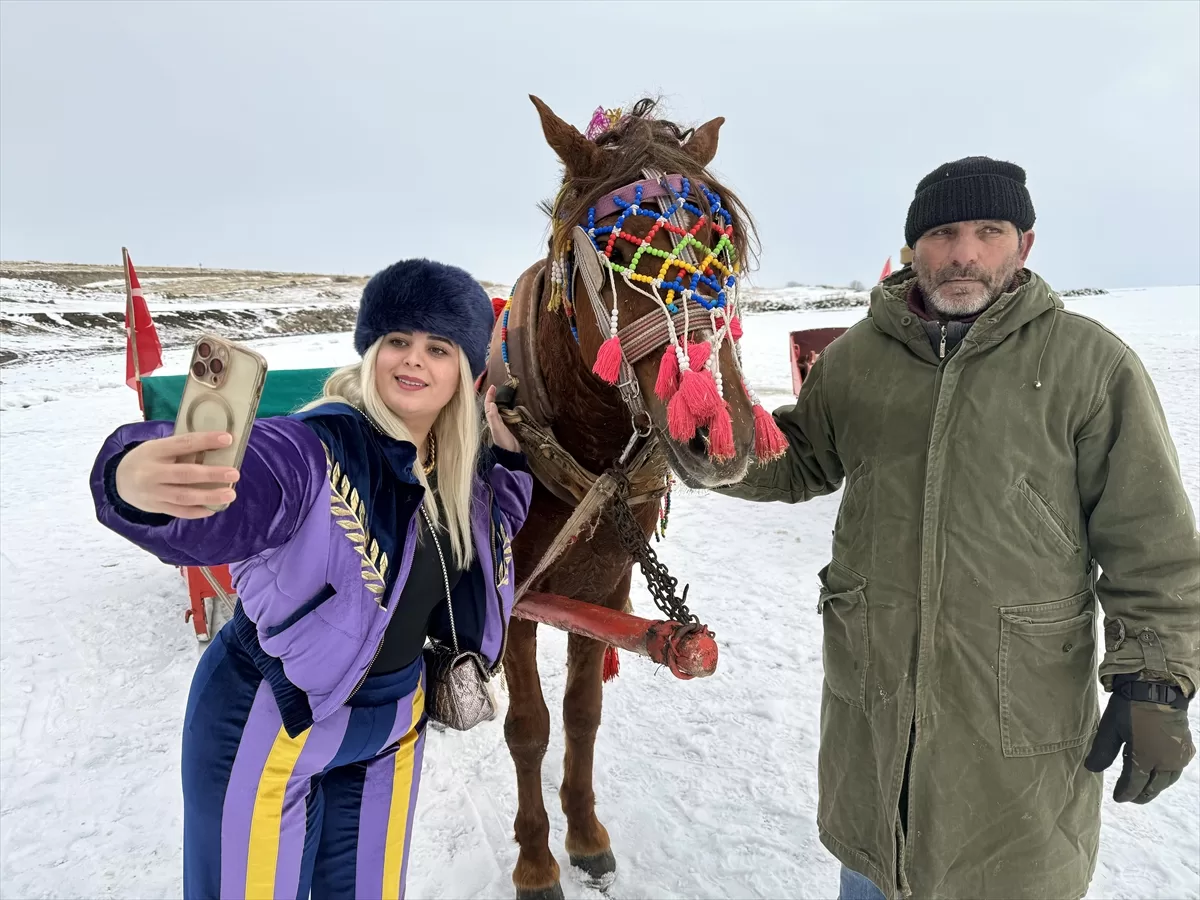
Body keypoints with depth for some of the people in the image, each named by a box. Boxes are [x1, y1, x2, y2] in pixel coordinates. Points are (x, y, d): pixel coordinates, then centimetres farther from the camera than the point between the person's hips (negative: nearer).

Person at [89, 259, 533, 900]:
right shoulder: (312, 449, -27)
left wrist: (511, 454, -5)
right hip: (270, 726, -5)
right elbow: (216, 511, -45)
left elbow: (492, 530, 12)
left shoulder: (463, 467, -6)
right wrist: (137, 487, -67)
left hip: (392, 723, 6)